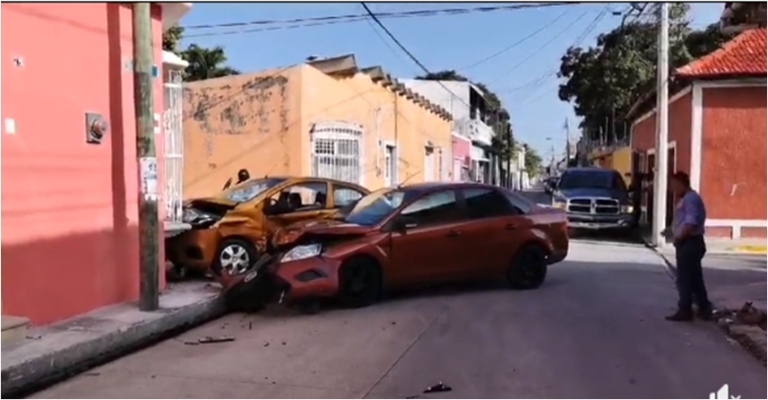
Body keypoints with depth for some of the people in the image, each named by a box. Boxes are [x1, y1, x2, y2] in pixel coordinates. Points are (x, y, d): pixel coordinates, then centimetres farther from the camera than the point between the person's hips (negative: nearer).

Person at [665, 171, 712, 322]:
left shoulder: (690, 199, -16)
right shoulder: (688, 198, 17)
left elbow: (691, 223, -25)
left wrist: (678, 238, -16)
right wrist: (676, 233, 8)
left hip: (689, 243, -10)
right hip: (690, 243, 10)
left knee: (685, 279, -4)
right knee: (695, 279, 14)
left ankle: (685, 311, 2)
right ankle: (705, 310, 20)